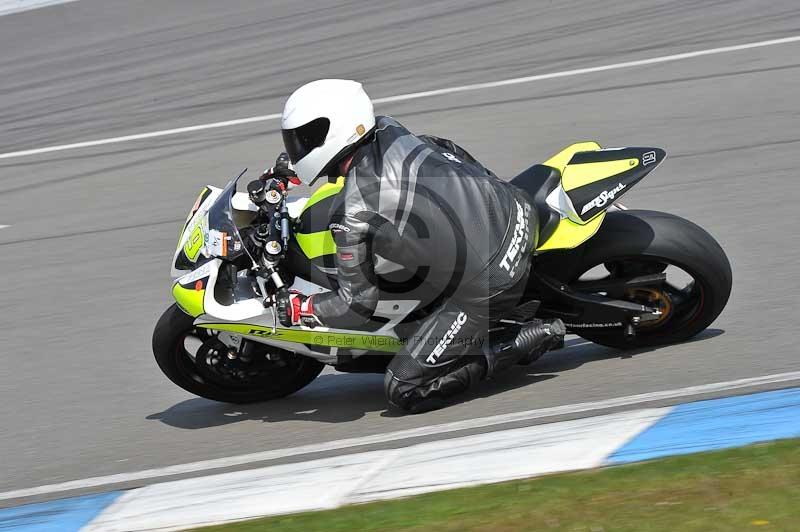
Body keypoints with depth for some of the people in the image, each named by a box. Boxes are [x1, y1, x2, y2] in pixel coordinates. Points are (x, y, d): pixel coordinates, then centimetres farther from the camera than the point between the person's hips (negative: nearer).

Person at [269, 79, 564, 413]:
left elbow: (357, 305, -10)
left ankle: (522, 344, -3)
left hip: (483, 291, -8)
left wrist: (294, 310, 6)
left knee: (403, 391, 0)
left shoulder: (352, 217, -18)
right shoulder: (390, 131, -1)